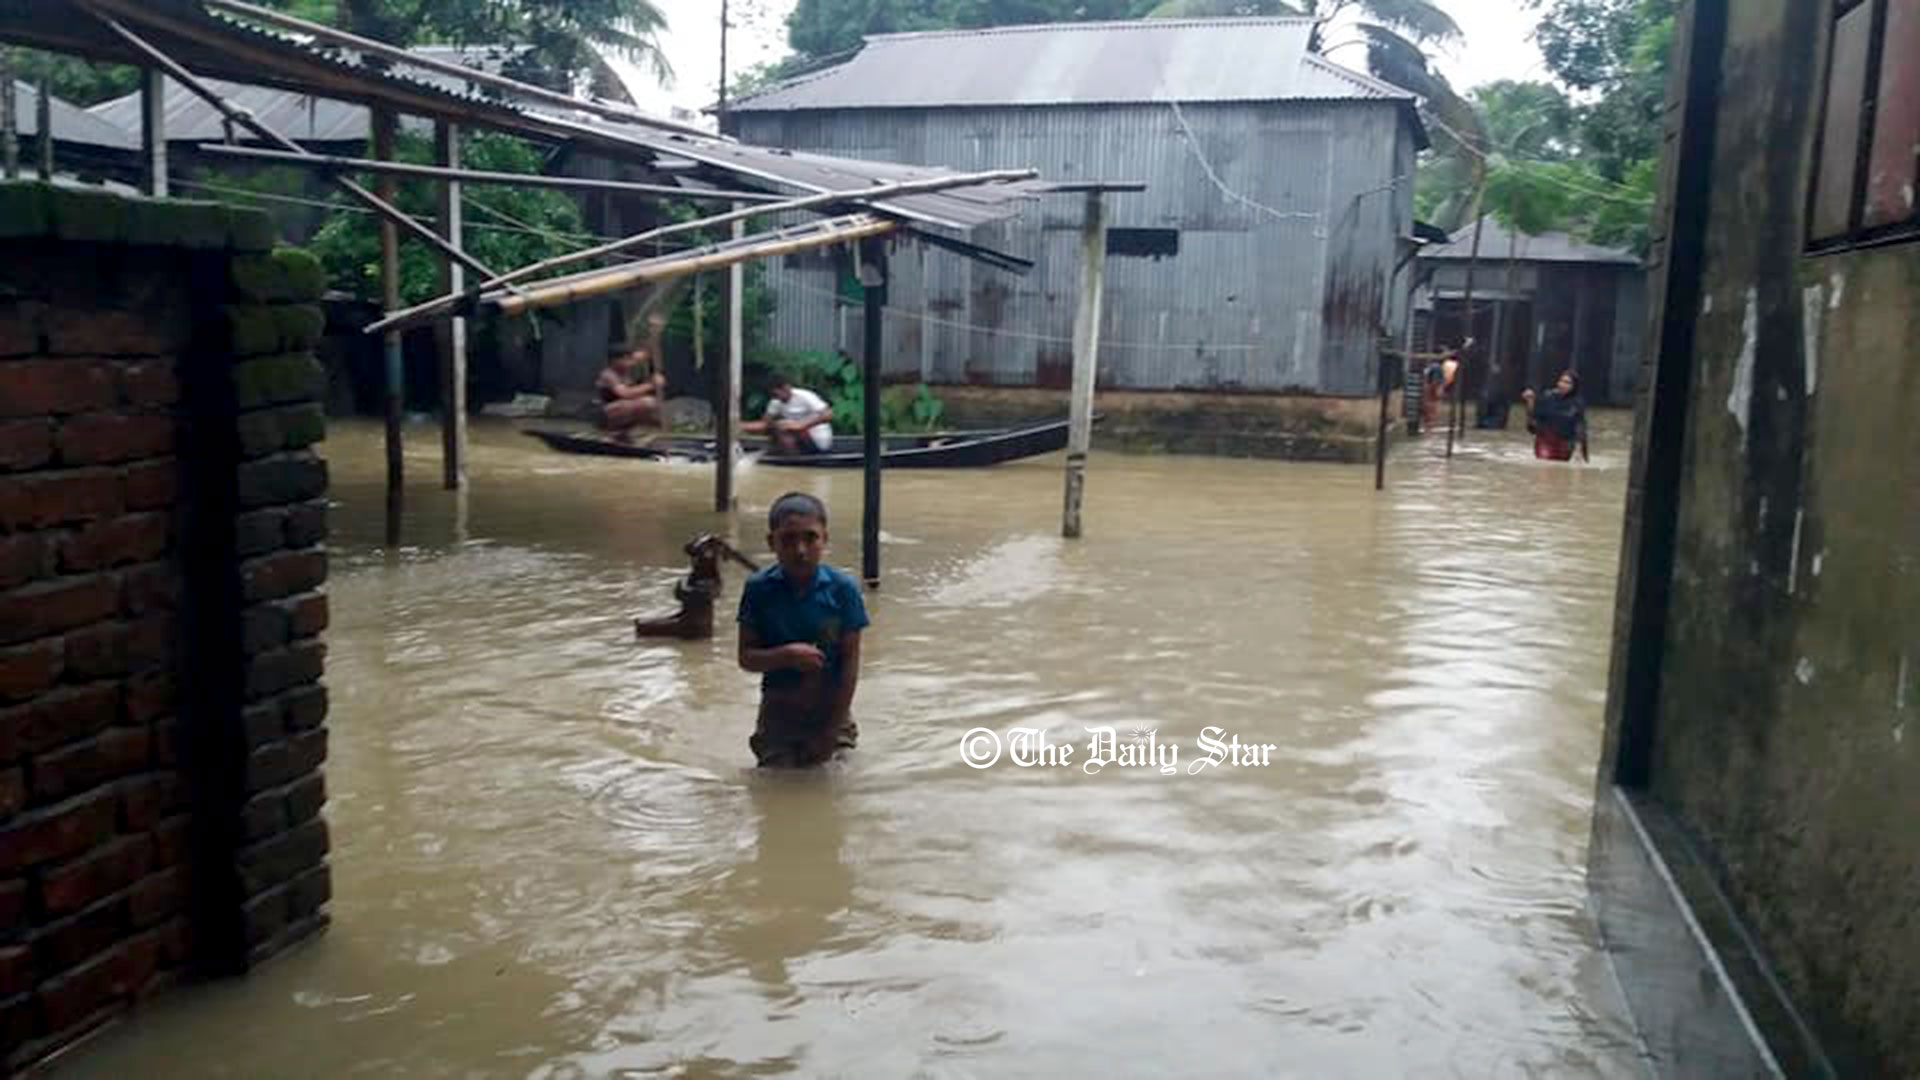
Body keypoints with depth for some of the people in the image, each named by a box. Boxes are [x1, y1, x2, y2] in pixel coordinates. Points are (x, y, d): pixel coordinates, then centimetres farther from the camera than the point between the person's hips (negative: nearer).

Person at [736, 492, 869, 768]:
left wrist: (834, 727, -10)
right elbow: (746, 657, -8)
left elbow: (850, 660, -9)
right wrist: (785, 655, -27)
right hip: (779, 706, 0)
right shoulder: (758, 589, -10)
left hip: (830, 706, 0)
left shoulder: (842, 588, -13)